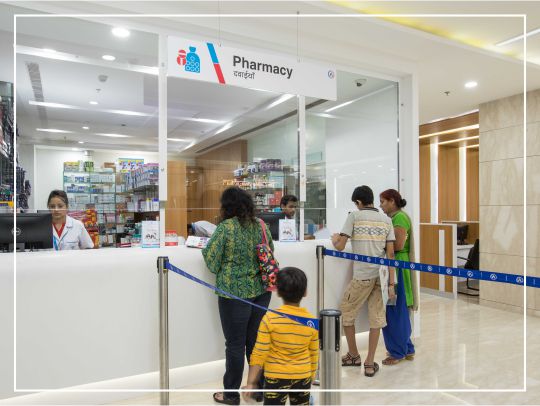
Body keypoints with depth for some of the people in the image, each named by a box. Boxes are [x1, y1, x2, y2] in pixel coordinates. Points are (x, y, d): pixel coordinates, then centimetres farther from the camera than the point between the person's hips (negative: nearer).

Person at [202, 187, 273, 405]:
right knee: (257, 341, 17)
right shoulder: (262, 226, 3)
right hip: (261, 291, 5)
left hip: (235, 293, -5)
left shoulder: (225, 227, -13)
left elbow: (212, 260, -8)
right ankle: (260, 388, 30)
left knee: (235, 344, 8)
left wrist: (208, 246, 11)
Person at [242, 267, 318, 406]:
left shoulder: (269, 319, -18)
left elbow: (259, 353, -14)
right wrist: (311, 377, 16)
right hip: (303, 377, 3)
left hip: (276, 377, -3)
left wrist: (251, 382, -4)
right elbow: (314, 355, 1)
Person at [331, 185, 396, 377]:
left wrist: (334, 239, 17)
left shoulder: (354, 216, -4)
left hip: (361, 276, -4)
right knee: (376, 318, 11)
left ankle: (353, 356, 29)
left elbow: (340, 247, -6)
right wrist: (391, 284, 5)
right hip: (380, 275, 5)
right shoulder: (386, 220, 8)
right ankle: (370, 363, 16)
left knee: (346, 313, 15)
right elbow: (390, 253, 3)